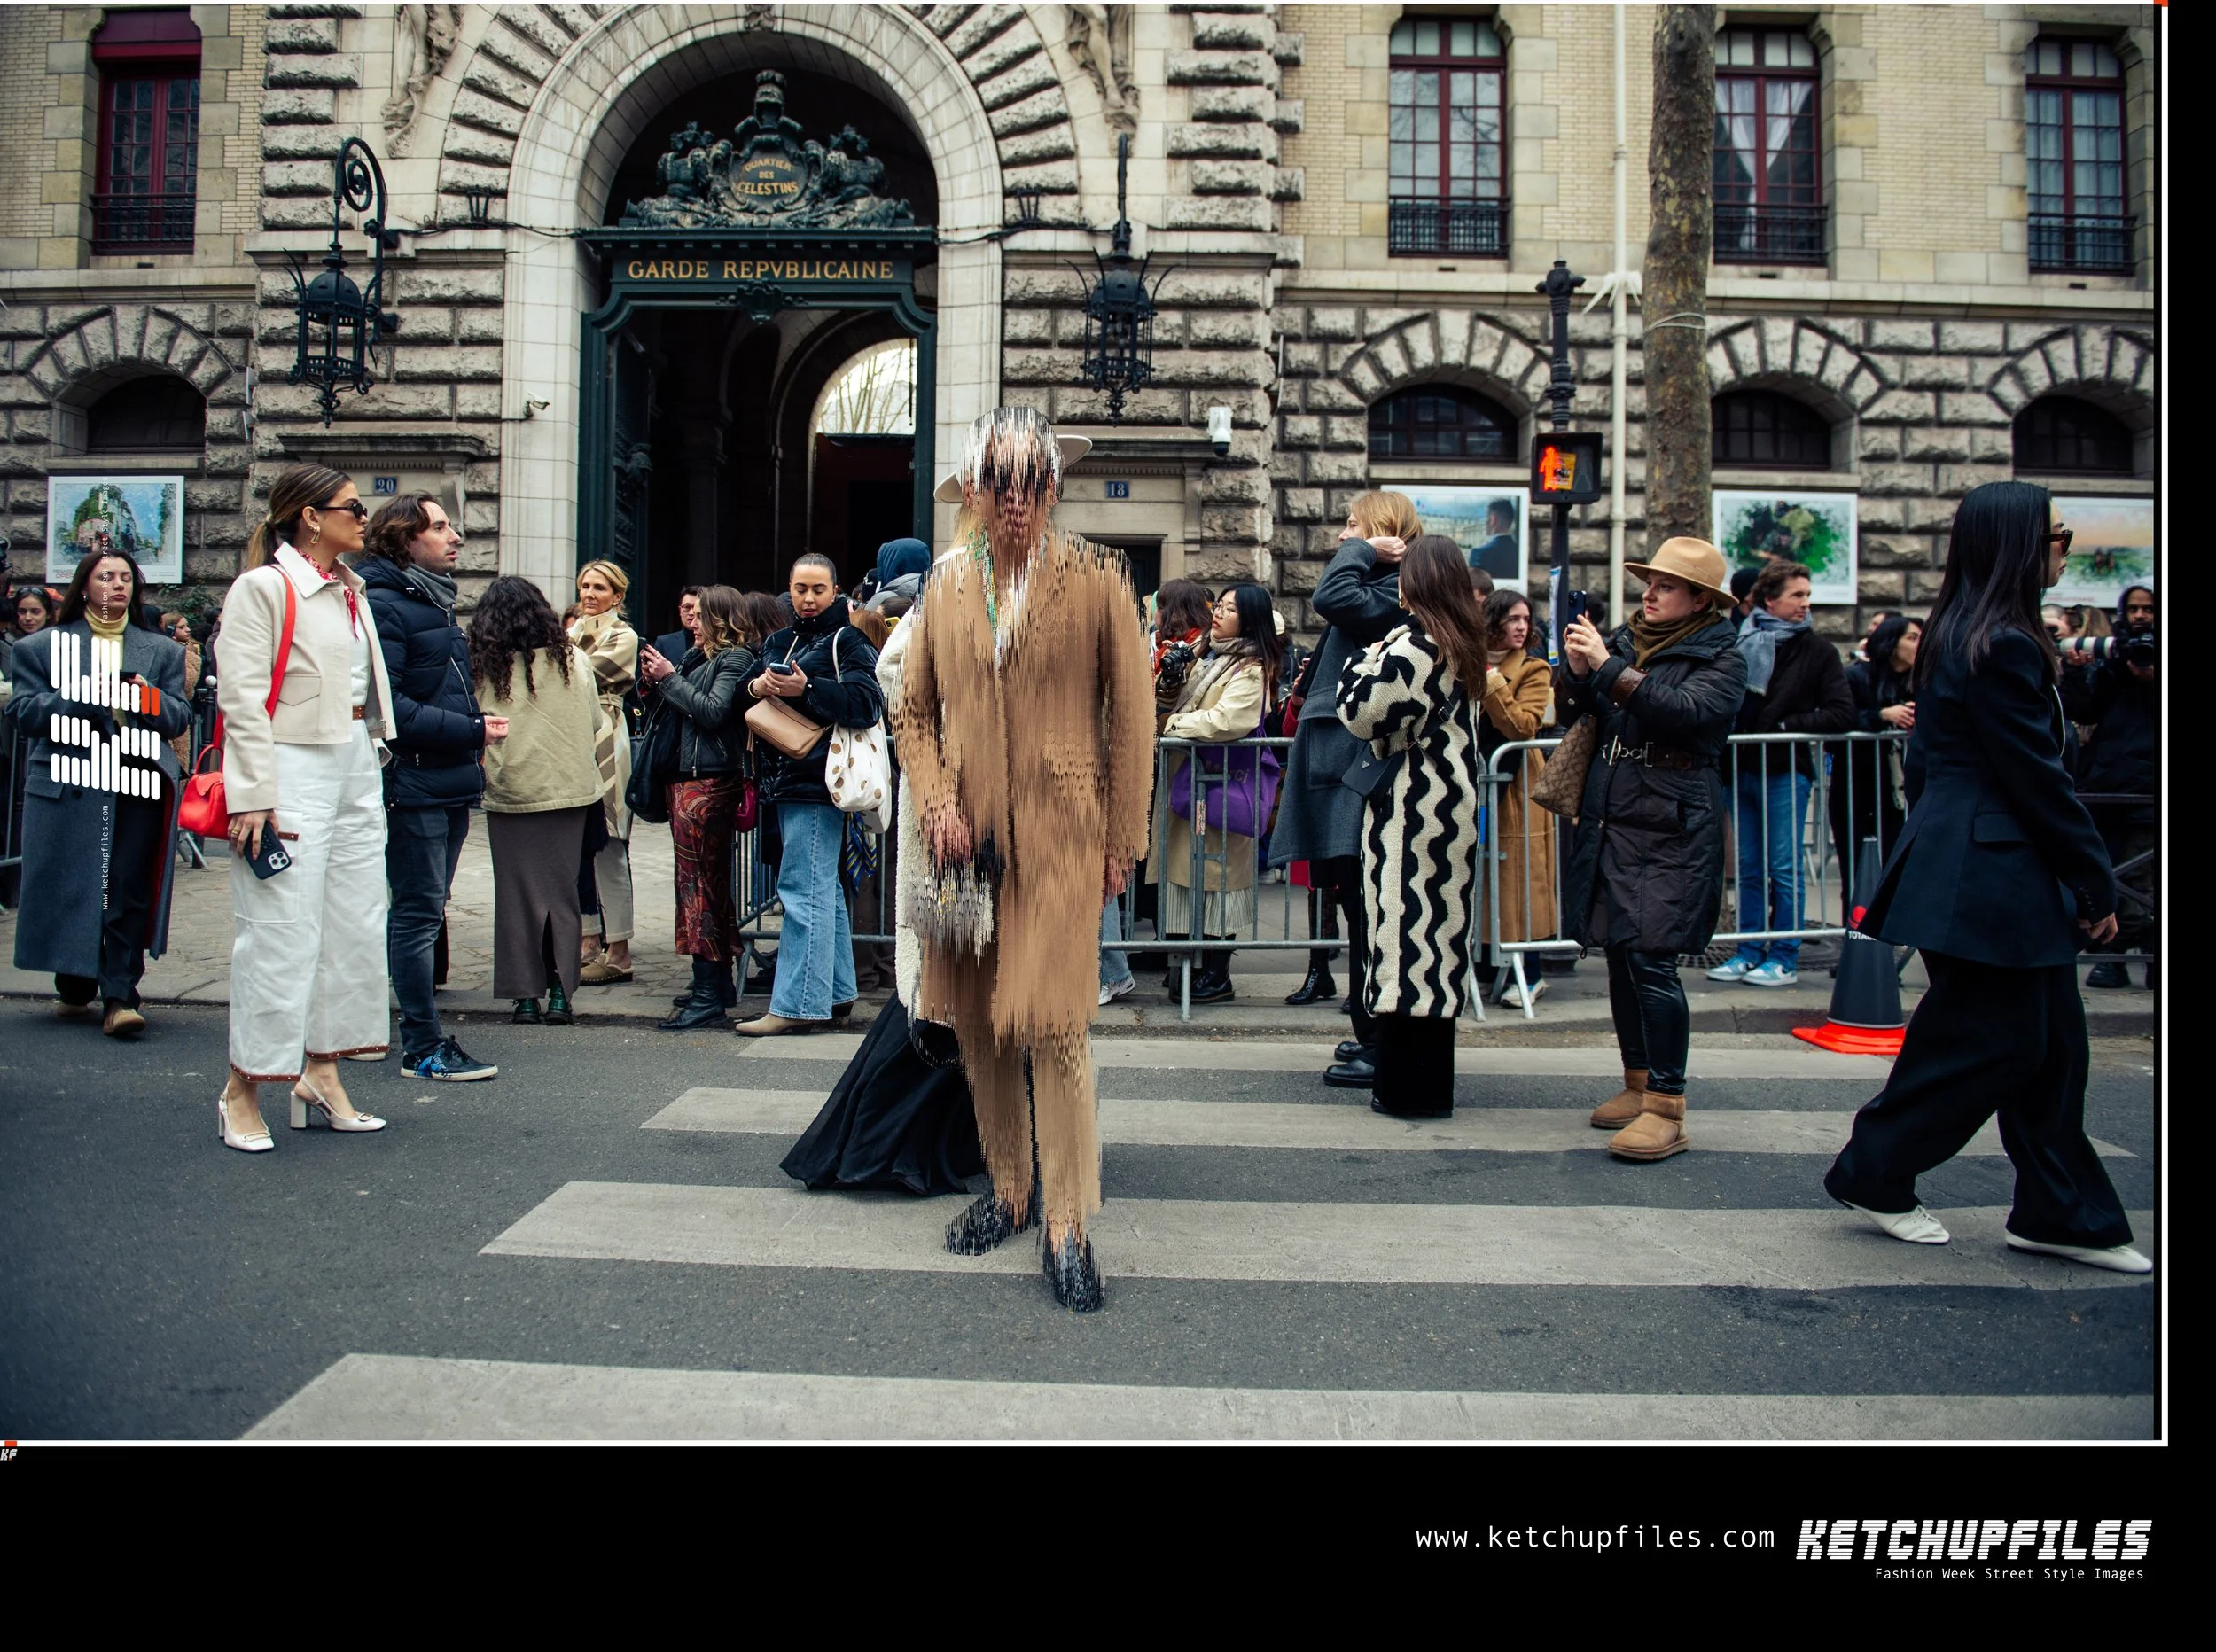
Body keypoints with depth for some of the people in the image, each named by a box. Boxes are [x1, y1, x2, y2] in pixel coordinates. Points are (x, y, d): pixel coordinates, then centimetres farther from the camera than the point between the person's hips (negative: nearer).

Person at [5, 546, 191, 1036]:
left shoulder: (163, 650, 19)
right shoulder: (40, 646, 13)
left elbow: (180, 717, 11)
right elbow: (23, 712, 1)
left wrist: (150, 697, -10)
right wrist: (84, 695, -13)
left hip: (139, 790, 1)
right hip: (68, 788, -1)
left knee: (130, 892, -6)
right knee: (70, 891, 2)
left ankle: (120, 997, -6)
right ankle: (74, 985, 20)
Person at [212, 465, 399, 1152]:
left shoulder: (351, 590, 15)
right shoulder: (263, 588, -9)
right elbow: (241, 698, -14)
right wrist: (253, 794, -18)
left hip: (357, 767, 8)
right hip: (293, 771, -8)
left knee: (355, 926, 9)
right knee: (282, 932, -6)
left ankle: (322, 1071, 20)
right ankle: (243, 1089, 6)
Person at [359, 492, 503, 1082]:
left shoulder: (436, 602, 18)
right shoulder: (384, 605, -12)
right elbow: (389, 705, -20)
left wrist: (477, 723, 9)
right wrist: (472, 731, -18)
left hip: (449, 782, 9)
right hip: (412, 782, -9)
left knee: (424, 910, 14)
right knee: (418, 912, -4)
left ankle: (419, 1033, 23)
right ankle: (423, 1047, 3)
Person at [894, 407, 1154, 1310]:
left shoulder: (1096, 581, 1)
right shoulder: (945, 585, 10)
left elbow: (1131, 717, 1)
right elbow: (913, 710, 14)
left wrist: (1123, 839, -2)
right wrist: (936, 803, -2)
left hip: (1060, 835, -4)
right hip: (968, 832, 4)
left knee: (1051, 1027, -10)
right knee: (979, 1025, 9)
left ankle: (1067, 1229, 0)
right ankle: (1009, 1191, 27)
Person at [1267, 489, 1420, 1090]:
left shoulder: (1392, 594, -12)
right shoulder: (1382, 590, 18)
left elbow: (1331, 598, -27)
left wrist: (1362, 549, -15)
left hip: (1359, 774, -11)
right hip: (1345, 768, 11)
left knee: (1365, 908, -6)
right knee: (1357, 903, 15)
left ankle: (1379, 1048, 1)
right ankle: (1372, 1035, 24)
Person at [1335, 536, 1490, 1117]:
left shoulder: (1411, 643, -15)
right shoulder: (1462, 643, 13)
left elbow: (1361, 714, -16)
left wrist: (1367, 660, 0)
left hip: (1412, 808, -9)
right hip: (1453, 803, 9)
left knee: (1408, 929, -4)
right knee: (1439, 931, 13)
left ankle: (1410, 1087, 1)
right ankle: (1431, 1079, 22)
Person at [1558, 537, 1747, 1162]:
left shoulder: (1721, 657, 0)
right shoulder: (1624, 641, 14)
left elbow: (1688, 712, -19)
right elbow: (1576, 712, 13)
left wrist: (1610, 669, -20)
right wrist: (1576, 672, -7)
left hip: (1673, 831, -6)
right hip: (1609, 823, 6)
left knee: (1650, 958, -13)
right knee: (1620, 955, 9)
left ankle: (1667, 1109, -7)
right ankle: (1637, 1083, 23)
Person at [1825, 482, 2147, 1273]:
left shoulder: (1959, 635, 13)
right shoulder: (2004, 645, -18)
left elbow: (1924, 762, 18)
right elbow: (2040, 778, -17)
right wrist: (2098, 882, -8)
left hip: (1965, 864, 10)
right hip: (1991, 877, -10)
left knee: (2048, 1041, 13)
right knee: (1983, 1040, 1)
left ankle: (2061, 1214, 22)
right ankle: (1872, 1177, 16)